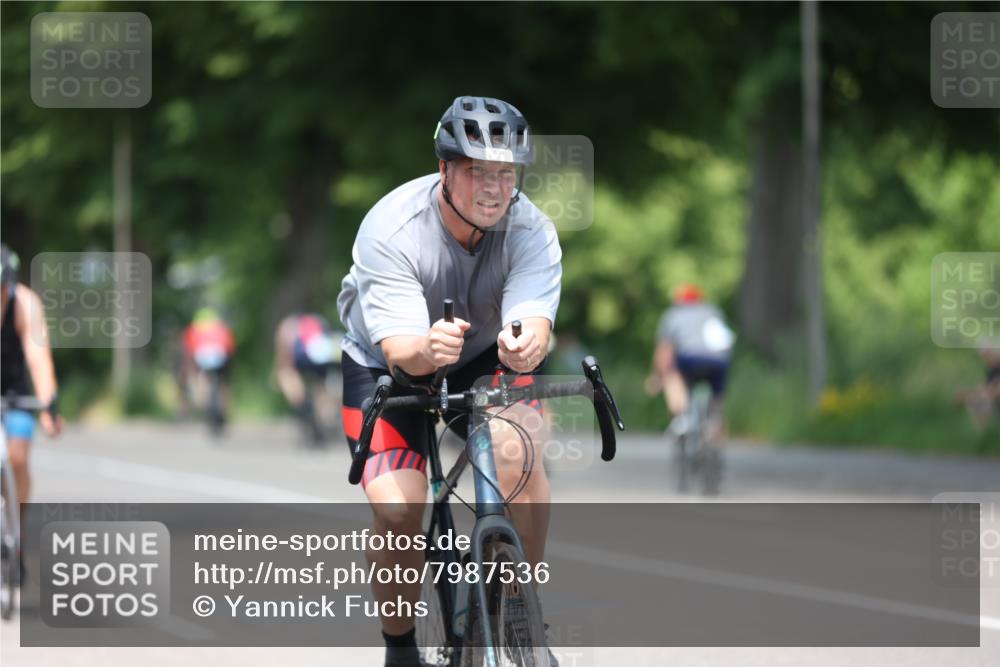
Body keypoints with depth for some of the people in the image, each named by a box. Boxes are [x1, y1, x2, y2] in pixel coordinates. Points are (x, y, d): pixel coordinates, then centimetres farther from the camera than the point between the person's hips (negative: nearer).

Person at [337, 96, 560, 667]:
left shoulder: (531, 231, -23)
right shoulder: (391, 230, -30)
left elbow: (535, 319, -39)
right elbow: (398, 349, -39)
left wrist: (526, 343, -64)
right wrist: (427, 350, -63)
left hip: (483, 362, 2)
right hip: (388, 368, -2)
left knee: (518, 449, -31)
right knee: (398, 512, -23)